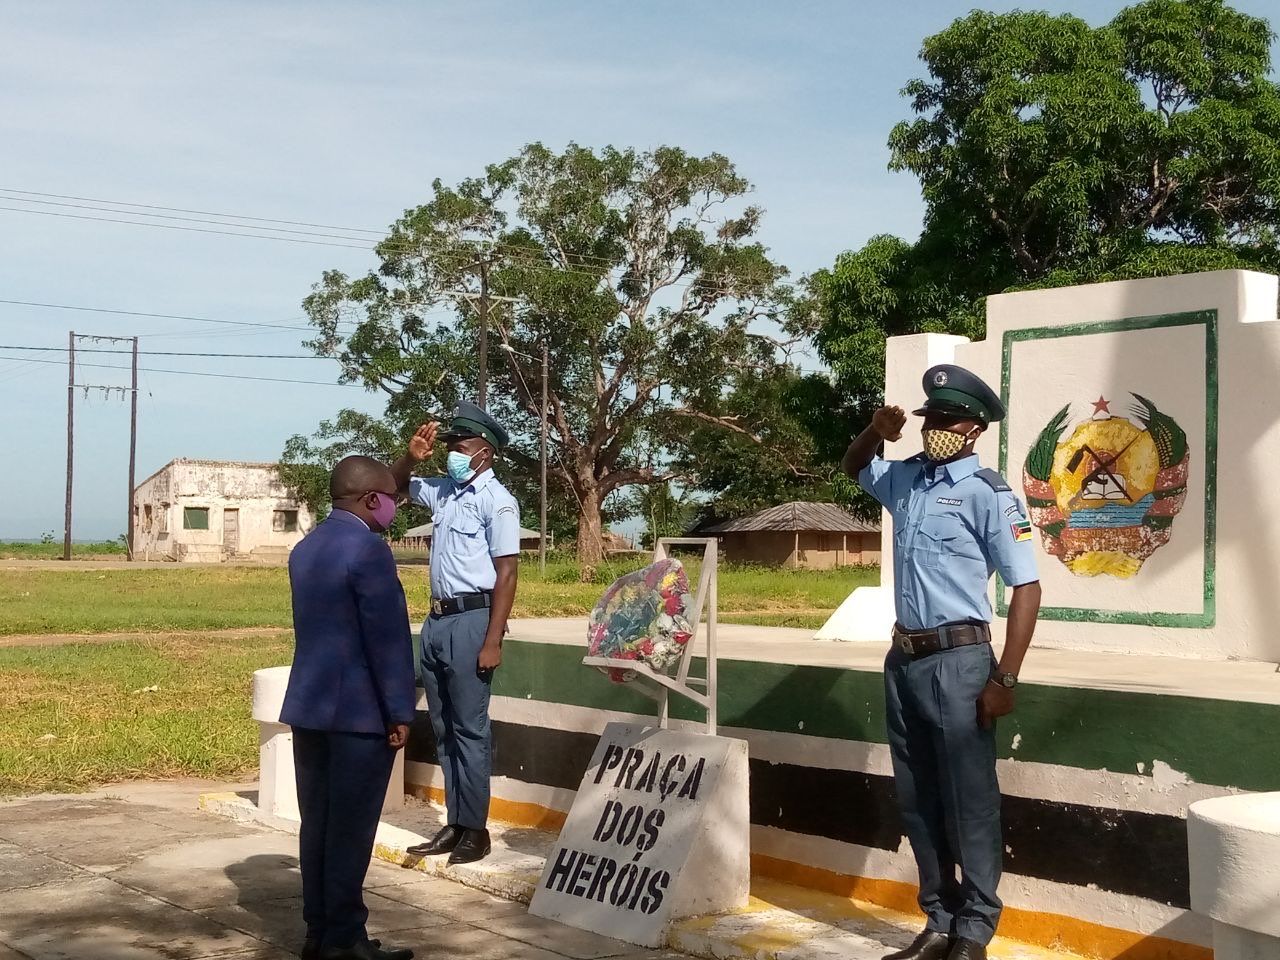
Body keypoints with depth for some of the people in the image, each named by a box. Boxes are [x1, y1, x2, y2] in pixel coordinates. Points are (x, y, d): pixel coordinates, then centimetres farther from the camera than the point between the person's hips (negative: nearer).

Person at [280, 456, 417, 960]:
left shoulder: (305, 547, 12)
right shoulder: (368, 549, -15)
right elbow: (388, 636, -17)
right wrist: (399, 711, -12)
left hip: (309, 705, 8)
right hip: (359, 710, -8)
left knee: (317, 824, 11)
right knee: (349, 829, -2)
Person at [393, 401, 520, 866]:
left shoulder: (496, 500, -10)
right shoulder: (442, 491, 11)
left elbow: (506, 573, -14)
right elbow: (395, 485, 27)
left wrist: (492, 641, -19)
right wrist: (411, 457, 5)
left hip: (471, 619, -8)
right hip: (437, 618, 8)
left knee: (469, 728, -3)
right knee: (443, 728, 10)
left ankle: (475, 830, 5)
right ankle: (454, 824, 17)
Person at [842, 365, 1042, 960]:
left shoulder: (987, 493, -11)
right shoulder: (906, 478, 9)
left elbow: (1026, 587, -13)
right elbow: (854, 467, 31)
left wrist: (1004, 680, -18)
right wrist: (877, 431, 8)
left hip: (957, 661, -7)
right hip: (904, 659, 7)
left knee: (969, 802, 0)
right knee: (918, 800, 12)